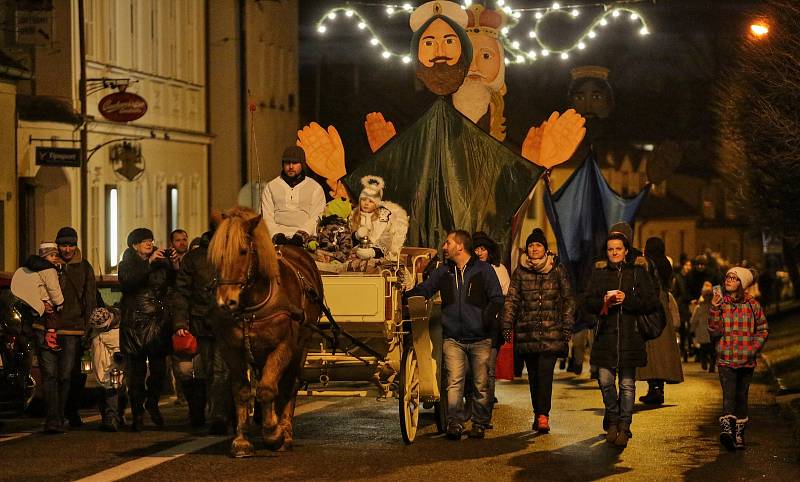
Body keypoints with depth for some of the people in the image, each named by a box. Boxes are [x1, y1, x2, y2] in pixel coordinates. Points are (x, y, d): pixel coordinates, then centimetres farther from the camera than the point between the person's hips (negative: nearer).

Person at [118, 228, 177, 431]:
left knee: (159, 369, -1)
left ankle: (152, 404, 23)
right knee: (136, 372, -4)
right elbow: (128, 282, -15)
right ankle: (137, 413, 2)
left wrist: (173, 265, -12)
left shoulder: (161, 263, 13)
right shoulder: (126, 265, 6)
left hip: (158, 322, 2)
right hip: (134, 322, -2)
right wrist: (149, 262, -19)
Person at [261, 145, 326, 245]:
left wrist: (303, 233, -14)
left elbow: (316, 218, 5)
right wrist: (275, 234, -11)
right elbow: (267, 217, 9)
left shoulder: (315, 187, 16)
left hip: (305, 236, 0)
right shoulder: (271, 187, 19)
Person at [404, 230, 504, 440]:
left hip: (480, 338, -2)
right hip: (453, 338, 2)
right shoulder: (443, 272, 12)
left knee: (481, 384, 4)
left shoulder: (484, 270, 2)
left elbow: (497, 299, 4)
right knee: (454, 381, -12)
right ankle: (455, 423, -15)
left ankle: (479, 423, 16)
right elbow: (422, 290, 19)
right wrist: (403, 296, 3)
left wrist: (487, 318, -12)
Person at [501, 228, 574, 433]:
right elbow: (512, 300, 7)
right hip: (526, 331, 2)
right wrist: (507, 326, -3)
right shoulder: (520, 271, 8)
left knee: (545, 372, -15)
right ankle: (539, 415, 14)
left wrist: (567, 328, 1)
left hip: (551, 331, -2)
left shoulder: (558, 270, 5)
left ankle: (542, 415, -19)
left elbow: (568, 300, 8)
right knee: (533, 375, 6)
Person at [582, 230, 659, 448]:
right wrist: (604, 301, -12)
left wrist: (627, 299, -13)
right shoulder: (599, 272, 12)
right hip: (606, 335, 2)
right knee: (605, 380, -1)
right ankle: (612, 420, 20)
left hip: (630, 335, -2)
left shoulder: (638, 272, 4)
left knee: (627, 384, -1)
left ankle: (624, 427, 7)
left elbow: (652, 303, -1)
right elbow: (586, 301, 8)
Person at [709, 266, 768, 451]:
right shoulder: (720, 303, 2)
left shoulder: (753, 305, 1)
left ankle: (739, 434, 17)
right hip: (726, 359, -1)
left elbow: (763, 329, 9)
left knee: (741, 396, 8)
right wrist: (714, 309, -15)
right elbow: (715, 332, -5)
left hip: (747, 360, 1)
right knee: (729, 394, -16)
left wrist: (753, 348, -4)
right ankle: (726, 428, -29)